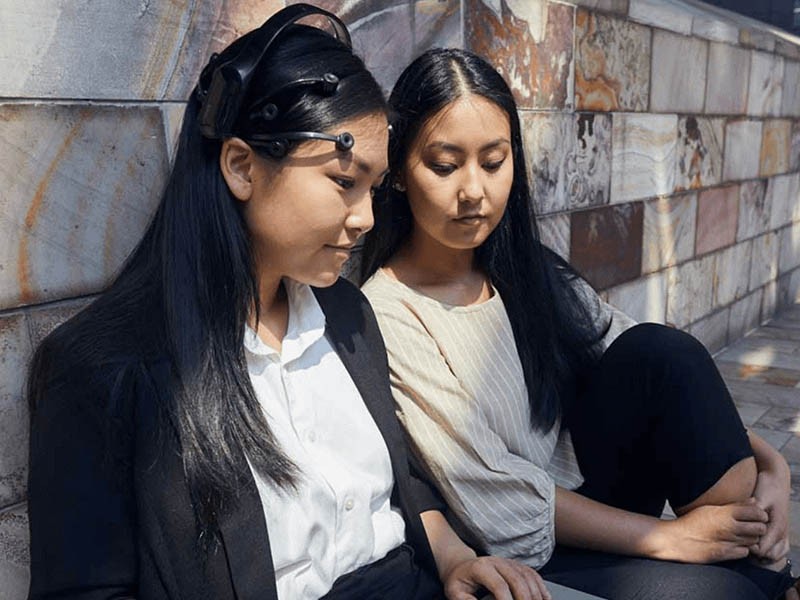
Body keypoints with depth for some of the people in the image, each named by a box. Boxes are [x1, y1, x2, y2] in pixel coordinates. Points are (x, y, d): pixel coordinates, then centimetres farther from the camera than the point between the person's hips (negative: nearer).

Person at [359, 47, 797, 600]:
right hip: (520, 556, -6)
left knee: (660, 350, -17)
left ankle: (752, 551, -8)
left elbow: (654, 369, 3)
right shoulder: (388, 315, -17)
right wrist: (668, 538, -16)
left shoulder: (527, 269, 4)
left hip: (595, 490, 6)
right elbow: (500, 505, -19)